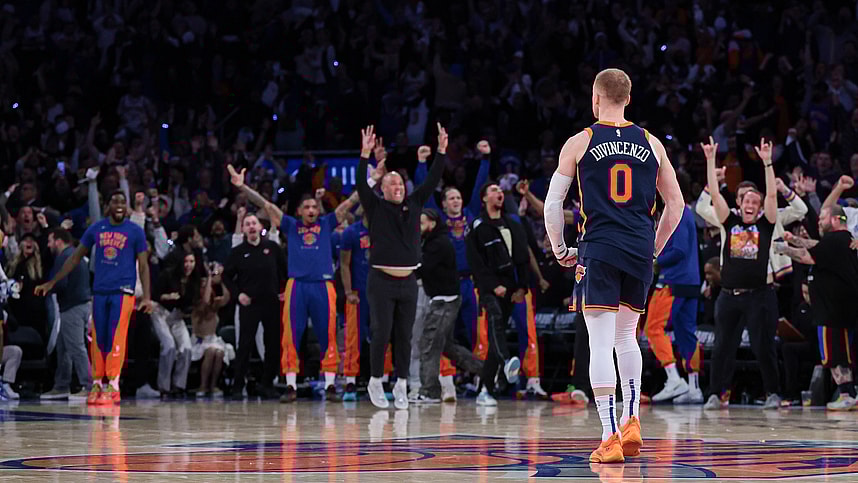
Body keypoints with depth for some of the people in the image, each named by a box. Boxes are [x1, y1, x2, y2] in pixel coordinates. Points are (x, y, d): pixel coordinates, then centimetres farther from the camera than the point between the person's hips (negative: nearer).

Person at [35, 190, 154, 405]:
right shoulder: (96, 229, 7)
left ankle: (113, 386, -5)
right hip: (99, 291, 3)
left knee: (115, 338, -8)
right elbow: (75, 258, 13)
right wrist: (52, 283, 10)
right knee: (98, 339, 4)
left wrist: (147, 297, -11)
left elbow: (143, 266, 0)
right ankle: (97, 384, 12)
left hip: (122, 292, -3)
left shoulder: (135, 232, -1)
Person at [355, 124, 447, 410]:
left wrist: (442, 150, -3)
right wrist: (365, 154, -25)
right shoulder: (376, 207, 1)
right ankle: (375, 382, 11)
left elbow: (432, 181, 7)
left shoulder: (413, 204, 11)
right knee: (381, 334, -4)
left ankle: (401, 386, 11)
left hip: (408, 281, 4)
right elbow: (362, 185, -13)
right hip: (381, 281, -4)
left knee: (404, 337, 5)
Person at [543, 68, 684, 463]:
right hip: (640, 252, 4)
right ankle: (631, 422, 12)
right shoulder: (651, 144, 10)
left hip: (599, 249, -4)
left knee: (601, 342, -4)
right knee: (626, 335, 22)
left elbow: (552, 203, 0)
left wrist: (560, 250, 12)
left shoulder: (579, 143, 1)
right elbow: (675, 204, 14)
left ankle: (611, 438, -11)